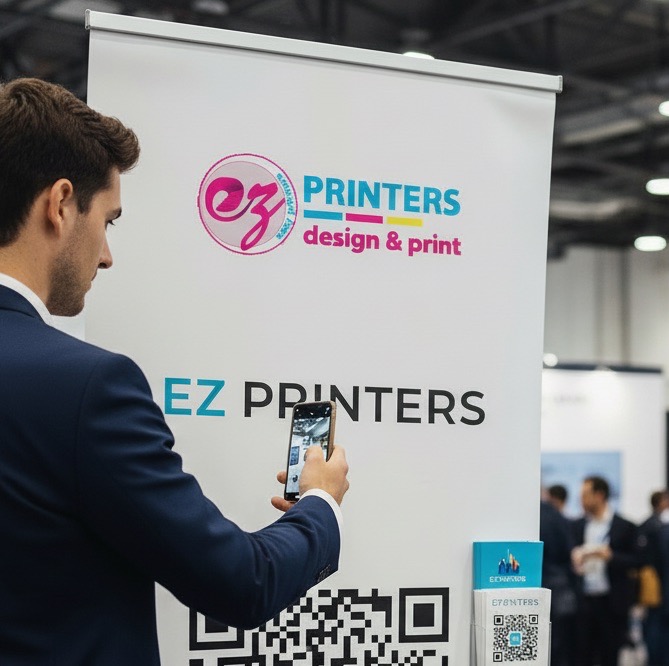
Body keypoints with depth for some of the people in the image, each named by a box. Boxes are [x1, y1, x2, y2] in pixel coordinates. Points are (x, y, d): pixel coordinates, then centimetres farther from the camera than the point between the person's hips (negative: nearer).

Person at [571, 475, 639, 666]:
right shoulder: (577, 526, 11)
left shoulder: (624, 527, -1)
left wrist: (610, 556, -18)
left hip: (612, 602, -3)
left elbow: (636, 561, -2)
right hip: (584, 600, 3)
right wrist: (574, 559, -10)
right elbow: (572, 556, 13)